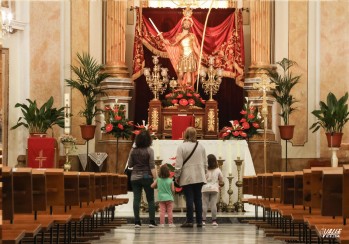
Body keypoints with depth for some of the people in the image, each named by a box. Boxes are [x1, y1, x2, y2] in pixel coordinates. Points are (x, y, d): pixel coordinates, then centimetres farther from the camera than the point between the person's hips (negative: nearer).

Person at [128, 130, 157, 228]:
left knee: (136, 199, 2)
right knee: (150, 200, 6)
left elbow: (130, 165, 7)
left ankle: (137, 222, -1)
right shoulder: (149, 150, -7)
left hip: (135, 177, 2)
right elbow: (152, 166, -10)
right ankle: (151, 221, 2)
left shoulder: (133, 151, 1)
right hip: (147, 177, -2)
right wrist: (155, 178, -8)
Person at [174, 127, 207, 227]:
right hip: (199, 177, 4)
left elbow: (178, 164, -10)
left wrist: (177, 176, -1)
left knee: (189, 198, -2)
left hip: (187, 177, -4)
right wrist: (204, 172, 22)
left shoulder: (182, 147, -9)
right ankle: (199, 221, 8)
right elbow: (205, 162, 10)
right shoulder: (201, 146, 6)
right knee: (198, 198, 8)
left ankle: (189, 221, -3)